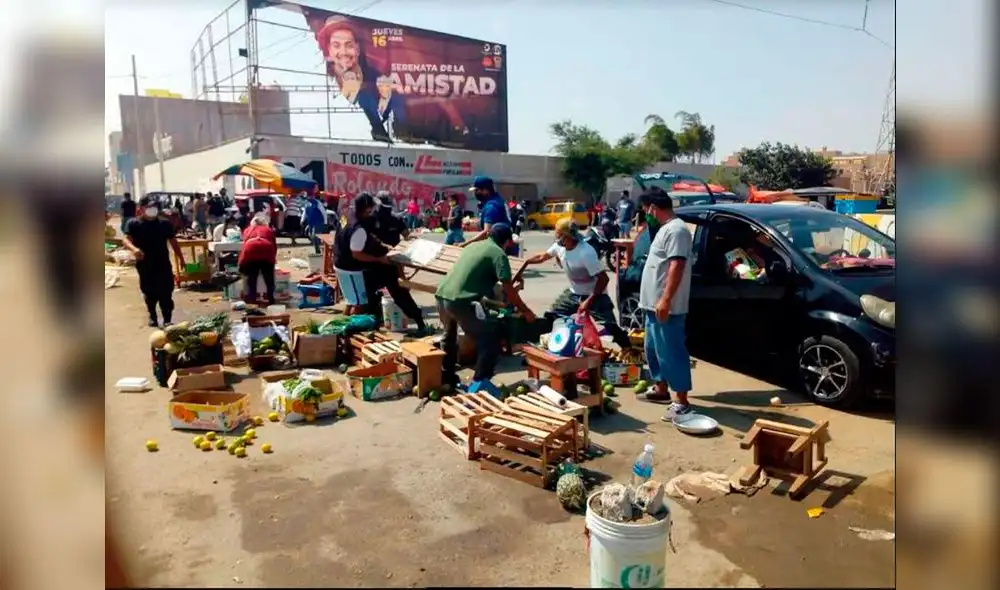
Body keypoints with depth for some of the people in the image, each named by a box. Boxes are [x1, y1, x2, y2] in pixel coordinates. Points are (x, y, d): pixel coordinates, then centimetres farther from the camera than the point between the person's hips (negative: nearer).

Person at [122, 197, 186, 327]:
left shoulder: (164, 223, 5)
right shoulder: (133, 224, -1)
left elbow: (173, 241, 11)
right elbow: (126, 239, -12)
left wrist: (180, 257, 10)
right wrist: (134, 248, -33)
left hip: (163, 264, 0)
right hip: (144, 265, 0)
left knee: (165, 293, -3)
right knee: (149, 293, 11)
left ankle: (167, 319, 3)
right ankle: (152, 317, 28)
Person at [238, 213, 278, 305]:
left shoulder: (247, 230, 33)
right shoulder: (269, 229, 32)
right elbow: (274, 245, 27)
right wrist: (273, 257, 43)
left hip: (250, 249, 0)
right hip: (266, 248, 0)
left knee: (250, 277, 12)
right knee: (269, 277, 14)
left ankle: (250, 299, 11)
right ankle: (271, 298, 15)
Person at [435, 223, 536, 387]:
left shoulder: (473, 245, 23)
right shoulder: (498, 254, 0)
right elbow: (509, 290, -5)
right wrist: (525, 311, 6)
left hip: (441, 295, 9)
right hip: (459, 302, -8)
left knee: (449, 337, 32)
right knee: (491, 343, 3)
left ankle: (446, 378, 46)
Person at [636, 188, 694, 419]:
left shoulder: (676, 230, -16)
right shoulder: (665, 228, 17)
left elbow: (676, 266, -25)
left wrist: (666, 299, -29)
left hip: (666, 306, -11)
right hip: (654, 304, 11)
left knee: (671, 351, -7)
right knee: (654, 349, 19)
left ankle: (682, 402, -1)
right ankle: (661, 389, 33)